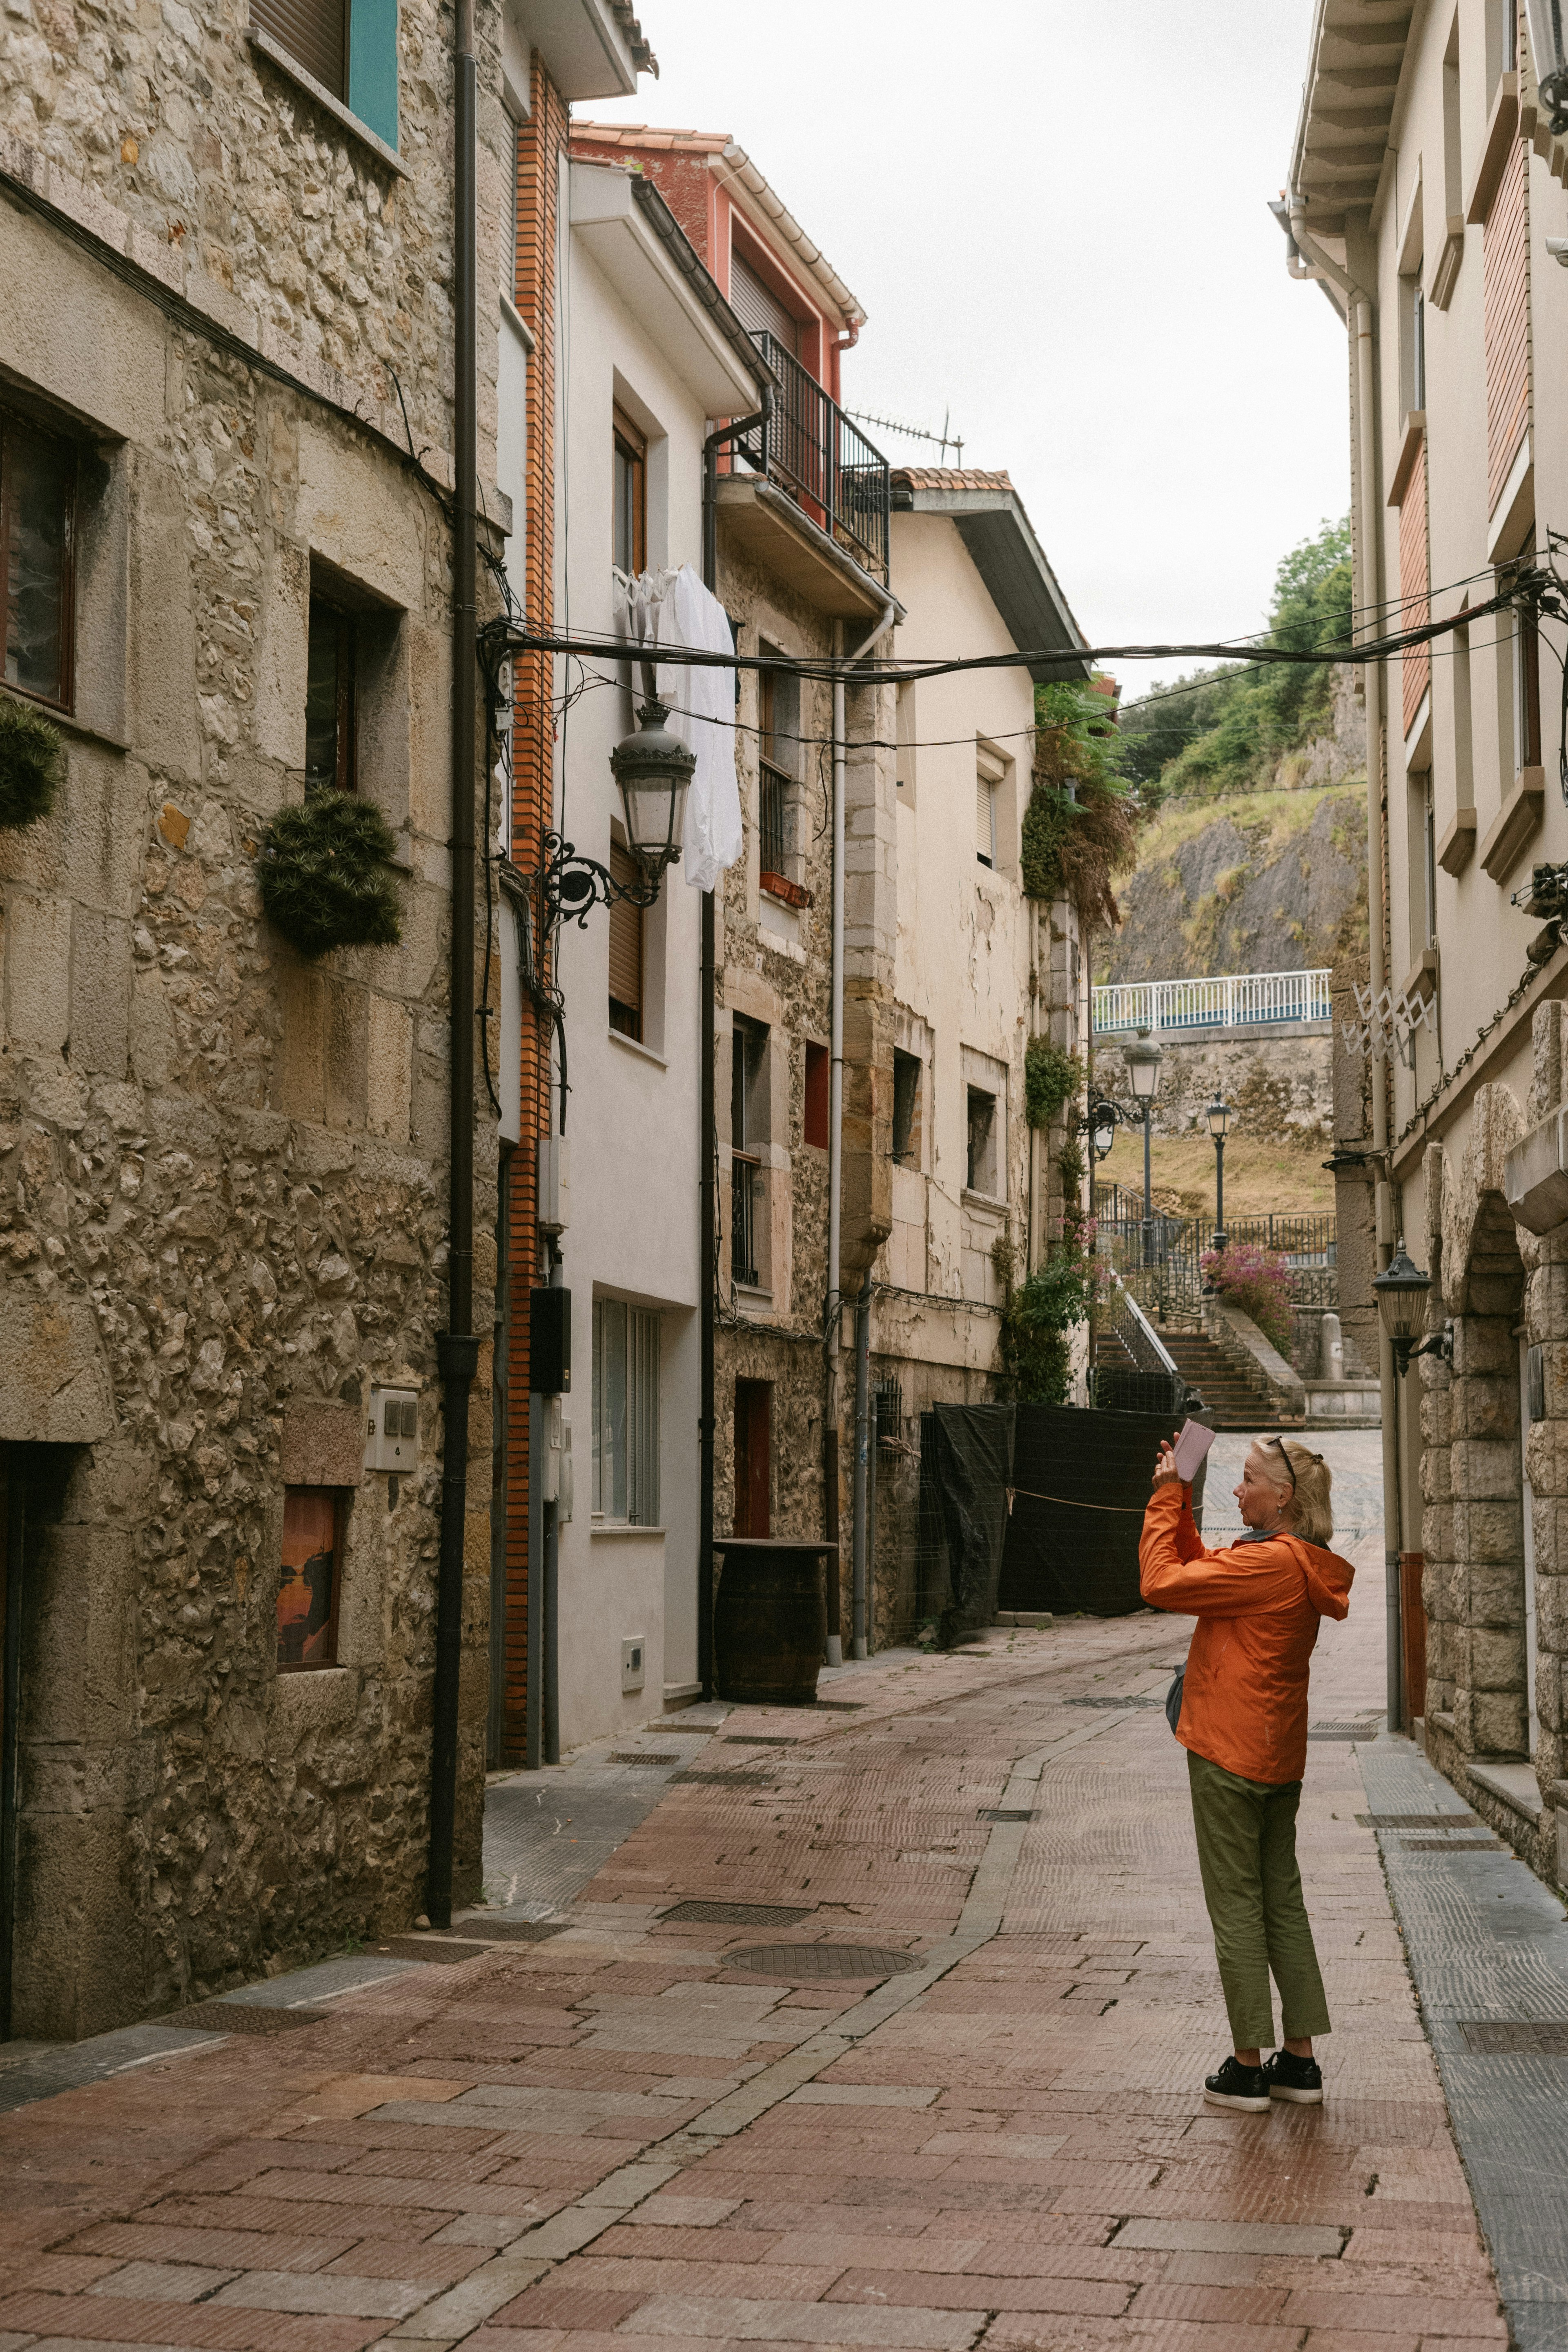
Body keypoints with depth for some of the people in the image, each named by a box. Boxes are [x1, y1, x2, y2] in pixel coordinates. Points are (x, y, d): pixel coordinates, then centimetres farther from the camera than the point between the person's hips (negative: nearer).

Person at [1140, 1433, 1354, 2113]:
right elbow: (1202, 1569, 22)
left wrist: (1166, 1499, -9)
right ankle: (1299, 2061, 16)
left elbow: (1162, 1583, -18)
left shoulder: (1268, 1563, -19)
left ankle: (1248, 2068, 2)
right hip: (1279, 1757, 9)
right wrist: (1178, 1499, 14)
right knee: (1282, 1898, 12)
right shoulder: (1300, 1566, 11)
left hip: (1230, 1753, -9)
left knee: (1236, 1904, -2)